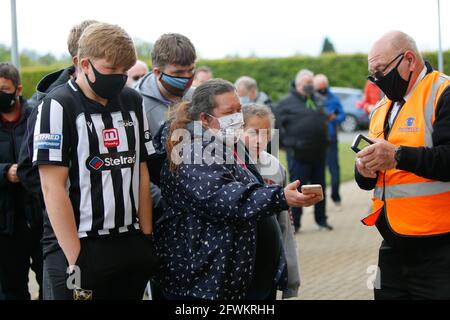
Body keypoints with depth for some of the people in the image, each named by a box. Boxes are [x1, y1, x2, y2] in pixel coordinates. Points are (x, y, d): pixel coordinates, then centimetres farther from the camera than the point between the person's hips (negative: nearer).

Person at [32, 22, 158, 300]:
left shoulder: (133, 102, 11)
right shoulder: (59, 106, -7)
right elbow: (53, 188, -12)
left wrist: (147, 237, 8)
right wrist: (75, 259, -15)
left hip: (132, 245, 5)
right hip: (80, 248, -5)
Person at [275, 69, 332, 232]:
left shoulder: (317, 100, 13)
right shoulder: (287, 103, -6)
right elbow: (275, 122, -7)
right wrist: (286, 141, -7)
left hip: (318, 153, 6)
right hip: (299, 155, -6)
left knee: (320, 187, 11)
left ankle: (321, 220, 21)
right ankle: (294, 223, 4)